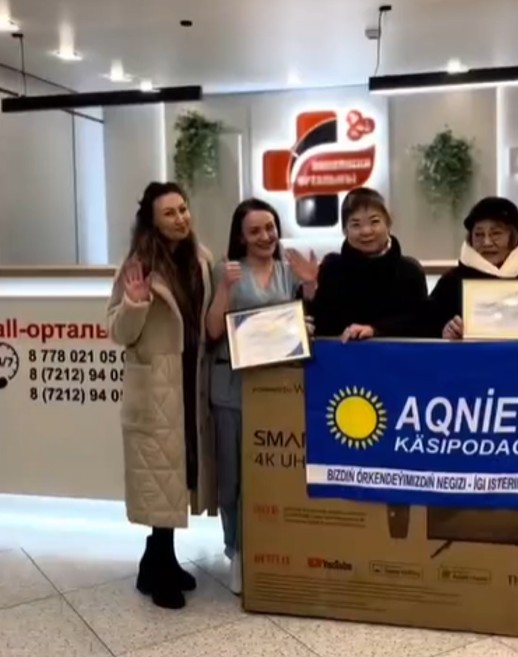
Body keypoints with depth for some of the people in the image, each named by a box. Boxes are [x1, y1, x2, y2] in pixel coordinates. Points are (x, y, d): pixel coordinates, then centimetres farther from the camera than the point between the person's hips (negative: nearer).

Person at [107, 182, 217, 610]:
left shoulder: (201, 258, 6)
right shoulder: (140, 265, -11)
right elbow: (119, 334, -11)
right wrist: (135, 303, -28)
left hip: (193, 378, 6)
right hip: (155, 386, -6)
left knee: (183, 471, 13)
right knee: (163, 475, 0)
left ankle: (161, 562, 30)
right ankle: (159, 567, 18)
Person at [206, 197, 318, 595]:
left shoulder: (292, 270, 8)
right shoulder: (228, 270, -1)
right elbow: (214, 331, -5)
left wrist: (310, 286, -6)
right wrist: (226, 288, -17)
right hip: (234, 385, -2)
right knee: (235, 471, 3)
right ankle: (239, 551, 20)